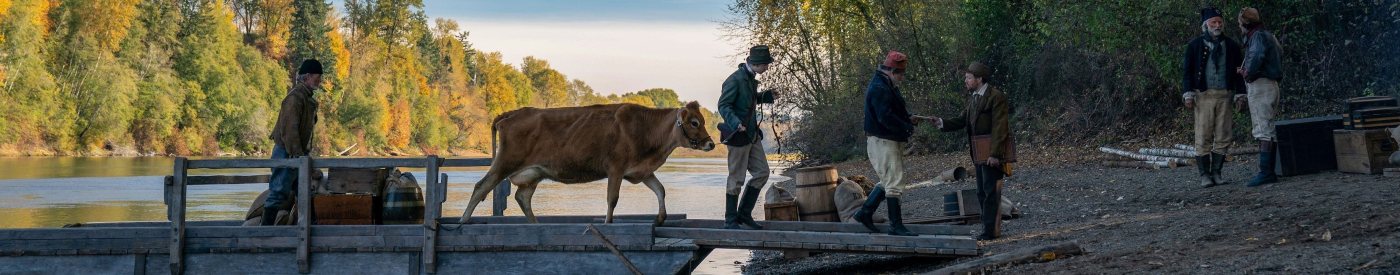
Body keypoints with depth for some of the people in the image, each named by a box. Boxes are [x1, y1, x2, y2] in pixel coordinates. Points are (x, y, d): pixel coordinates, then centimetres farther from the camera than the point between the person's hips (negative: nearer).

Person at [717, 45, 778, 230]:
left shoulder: (750, 78, 11)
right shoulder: (735, 80, -17)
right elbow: (724, 105, -19)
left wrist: (767, 96, 12)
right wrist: (735, 123, -34)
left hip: (752, 135, 9)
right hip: (738, 137, -9)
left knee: (762, 173, 9)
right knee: (736, 179, -2)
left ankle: (744, 213, 18)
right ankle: (730, 220, 7)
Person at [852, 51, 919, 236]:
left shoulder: (887, 87, 16)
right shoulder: (879, 89, -19)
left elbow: (893, 112, 24)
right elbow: (886, 118, -27)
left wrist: (908, 119, 5)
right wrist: (908, 127, -18)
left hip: (890, 141, 11)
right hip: (883, 142, -11)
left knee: (888, 181, 17)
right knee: (894, 183, -8)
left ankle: (865, 212, 23)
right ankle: (896, 226, -5)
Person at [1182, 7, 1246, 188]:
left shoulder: (1231, 46, 10)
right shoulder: (1195, 46, 3)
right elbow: (1187, 70, 2)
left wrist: (1240, 94, 7)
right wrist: (1189, 94, -7)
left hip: (1225, 96, 3)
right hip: (1204, 96, -3)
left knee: (1224, 137, 1)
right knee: (1203, 138, -4)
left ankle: (1216, 173, 9)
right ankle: (1205, 175, 1)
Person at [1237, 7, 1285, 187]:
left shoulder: (1258, 36, -11)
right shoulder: (1269, 37, 20)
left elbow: (1257, 57, -29)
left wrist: (1247, 73, -12)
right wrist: (1247, 71, 13)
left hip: (1259, 85, -10)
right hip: (1272, 86, 10)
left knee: (1263, 130, -13)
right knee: (1269, 130, 11)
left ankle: (1265, 173, -17)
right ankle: (1270, 172, 13)